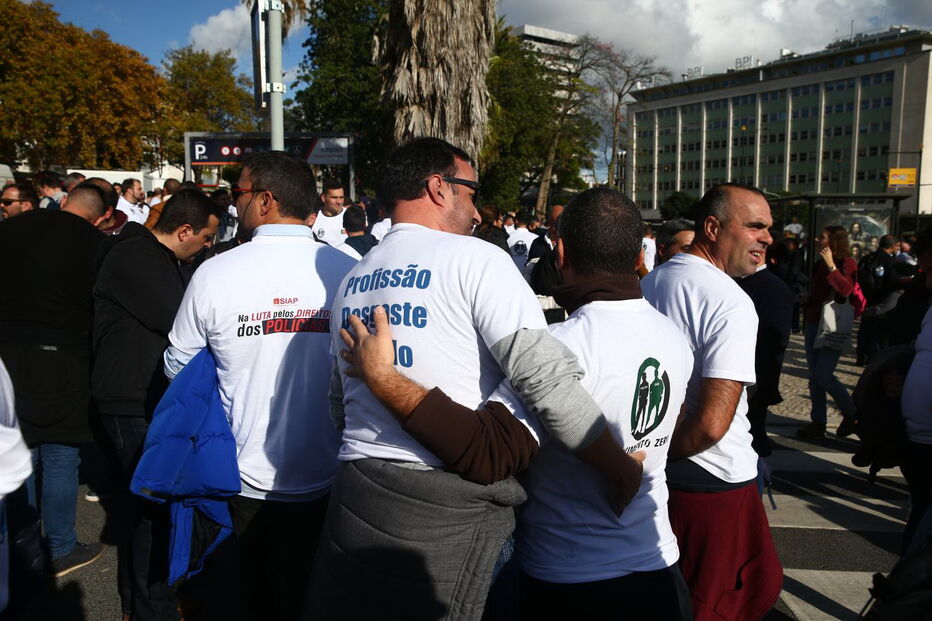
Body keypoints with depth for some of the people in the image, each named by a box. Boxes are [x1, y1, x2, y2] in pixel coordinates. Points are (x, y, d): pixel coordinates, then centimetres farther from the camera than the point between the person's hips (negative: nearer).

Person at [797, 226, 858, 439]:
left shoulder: (847, 263, -6)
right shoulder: (819, 265, 15)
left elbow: (846, 289, -24)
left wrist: (831, 265, -27)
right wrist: (806, 321, 17)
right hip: (813, 324, 7)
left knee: (823, 375, -12)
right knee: (814, 377, 6)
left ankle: (851, 413, 11)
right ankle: (817, 423, 12)